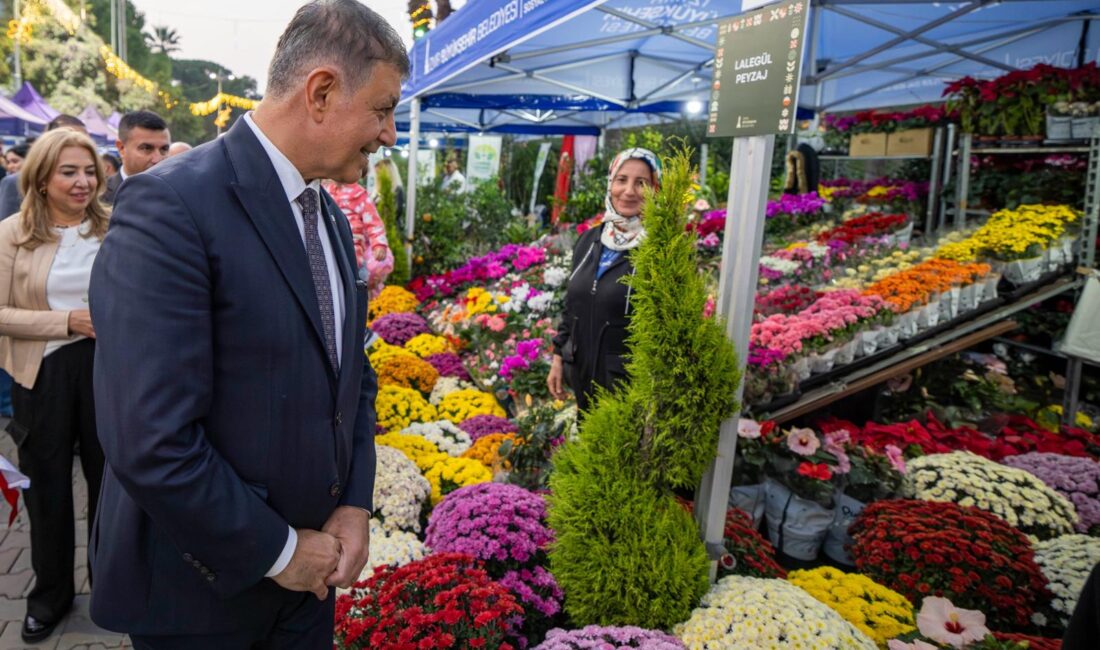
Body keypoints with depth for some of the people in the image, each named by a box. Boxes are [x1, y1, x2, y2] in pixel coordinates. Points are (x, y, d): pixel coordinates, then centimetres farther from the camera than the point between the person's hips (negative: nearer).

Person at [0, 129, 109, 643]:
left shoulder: (113, 229, -2)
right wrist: (66, 321, -19)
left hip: (107, 366, 1)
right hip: (43, 373, 0)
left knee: (109, 477, 14)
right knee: (47, 485, 14)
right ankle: (51, 592, 34)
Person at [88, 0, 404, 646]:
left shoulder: (332, 217, 5)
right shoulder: (170, 205, -20)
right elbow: (149, 443, -25)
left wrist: (356, 506, -2)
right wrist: (275, 551, -16)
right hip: (202, 591, -6)